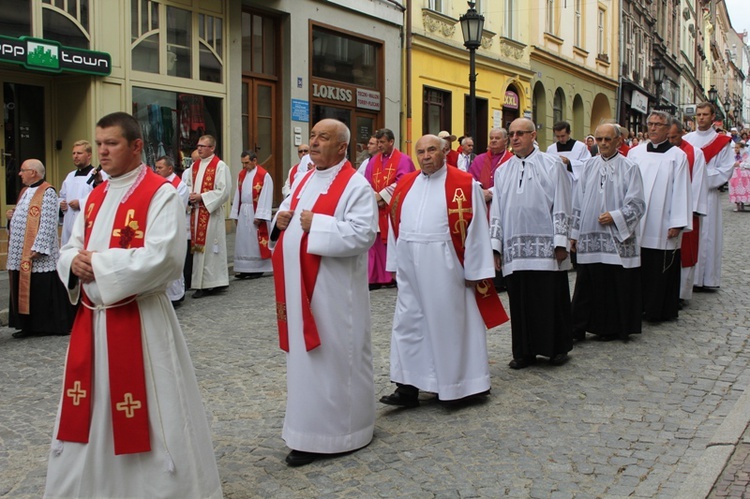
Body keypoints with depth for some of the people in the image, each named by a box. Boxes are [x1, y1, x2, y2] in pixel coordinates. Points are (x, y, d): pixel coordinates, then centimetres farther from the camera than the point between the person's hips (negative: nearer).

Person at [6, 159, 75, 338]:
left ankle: (49, 325, 6)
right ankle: (28, 326, 17)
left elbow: (48, 223, -16)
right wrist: (12, 216, 4)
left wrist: (38, 247, -21)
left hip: (38, 255, -8)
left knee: (41, 291, -3)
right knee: (25, 290, 10)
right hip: (21, 254, 8)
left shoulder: (47, 192, -9)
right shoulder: (25, 192, 18)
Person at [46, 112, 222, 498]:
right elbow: (70, 249, 15)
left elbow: (162, 257, -22)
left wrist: (99, 263, -18)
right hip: (91, 318, 7)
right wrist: (76, 262, -10)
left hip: (140, 320, -7)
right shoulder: (95, 197, 13)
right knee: (90, 412, 16)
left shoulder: (161, 194, -10)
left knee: (149, 416, 1)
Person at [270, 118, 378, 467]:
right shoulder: (304, 181, 14)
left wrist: (316, 224, -21)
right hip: (300, 287, 8)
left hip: (333, 289, -8)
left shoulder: (355, 185, -11)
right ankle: (308, 428, 24)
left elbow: (364, 233, -22)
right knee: (305, 356, 13)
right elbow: (287, 214, 24)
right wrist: (281, 218, 0)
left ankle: (336, 431, 13)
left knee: (334, 355, 1)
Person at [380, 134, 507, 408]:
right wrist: (395, 263, 8)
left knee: (448, 322, 4)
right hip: (410, 266, 5)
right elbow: (396, 224, 12)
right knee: (408, 323, 7)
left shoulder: (463, 184, -6)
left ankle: (459, 385, 19)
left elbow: (476, 229, -7)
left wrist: (476, 271, -8)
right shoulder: (405, 184, 10)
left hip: (444, 267, -5)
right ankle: (408, 387, 14)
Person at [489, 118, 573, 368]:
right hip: (514, 249, 3)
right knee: (520, 301, 6)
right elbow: (496, 211, 13)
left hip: (546, 248, -3)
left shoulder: (552, 165, 2)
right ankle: (524, 351, 16)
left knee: (551, 300, 2)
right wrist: (495, 246, 6)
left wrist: (561, 243, -8)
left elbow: (561, 207, -2)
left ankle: (558, 348, 18)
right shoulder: (502, 172, 13)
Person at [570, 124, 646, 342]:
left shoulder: (629, 168, -2)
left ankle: (613, 328, 17)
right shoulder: (589, 167, 9)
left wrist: (615, 216, -18)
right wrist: (574, 233, 10)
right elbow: (578, 203, 12)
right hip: (590, 238, 3)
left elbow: (637, 204, -4)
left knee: (618, 286, 4)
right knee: (587, 286, 5)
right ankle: (577, 328, 10)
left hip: (617, 239, -3)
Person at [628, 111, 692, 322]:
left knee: (662, 270, 3)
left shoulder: (677, 156, 0)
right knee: (640, 268, 6)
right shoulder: (635, 153, 9)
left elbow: (681, 190, -3)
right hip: (636, 224, 3)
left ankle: (658, 311, 13)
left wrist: (677, 224, -9)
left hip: (662, 226, -2)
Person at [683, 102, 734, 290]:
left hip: (708, 195, -2)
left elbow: (726, 170, -3)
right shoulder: (685, 140, 11)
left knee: (707, 235, -1)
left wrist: (703, 178, -12)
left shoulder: (722, 142, 3)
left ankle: (708, 279, 4)